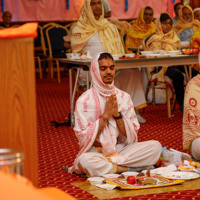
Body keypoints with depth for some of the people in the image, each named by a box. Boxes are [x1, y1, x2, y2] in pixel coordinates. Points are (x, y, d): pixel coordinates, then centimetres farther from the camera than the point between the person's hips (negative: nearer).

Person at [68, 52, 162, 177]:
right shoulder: (84, 100, -5)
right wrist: (105, 115, -16)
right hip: (96, 152, -3)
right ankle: (129, 169, -21)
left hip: (121, 149, 4)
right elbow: (84, 139, -12)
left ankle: (107, 165, -20)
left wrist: (117, 114, -12)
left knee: (156, 146, -18)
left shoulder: (124, 97, 6)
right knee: (84, 160, -38)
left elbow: (132, 136, 2)